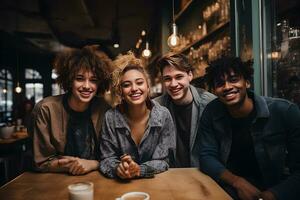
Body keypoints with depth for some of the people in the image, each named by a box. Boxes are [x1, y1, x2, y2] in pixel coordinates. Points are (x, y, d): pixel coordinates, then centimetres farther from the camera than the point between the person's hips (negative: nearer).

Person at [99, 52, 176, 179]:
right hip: (120, 183, 1)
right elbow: (106, 159, -2)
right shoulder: (111, 117, -8)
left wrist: (139, 170, -24)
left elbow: (162, 161, -6)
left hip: (154, 181, 0)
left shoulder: (163, 115, -10)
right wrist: (118, 169, -23)